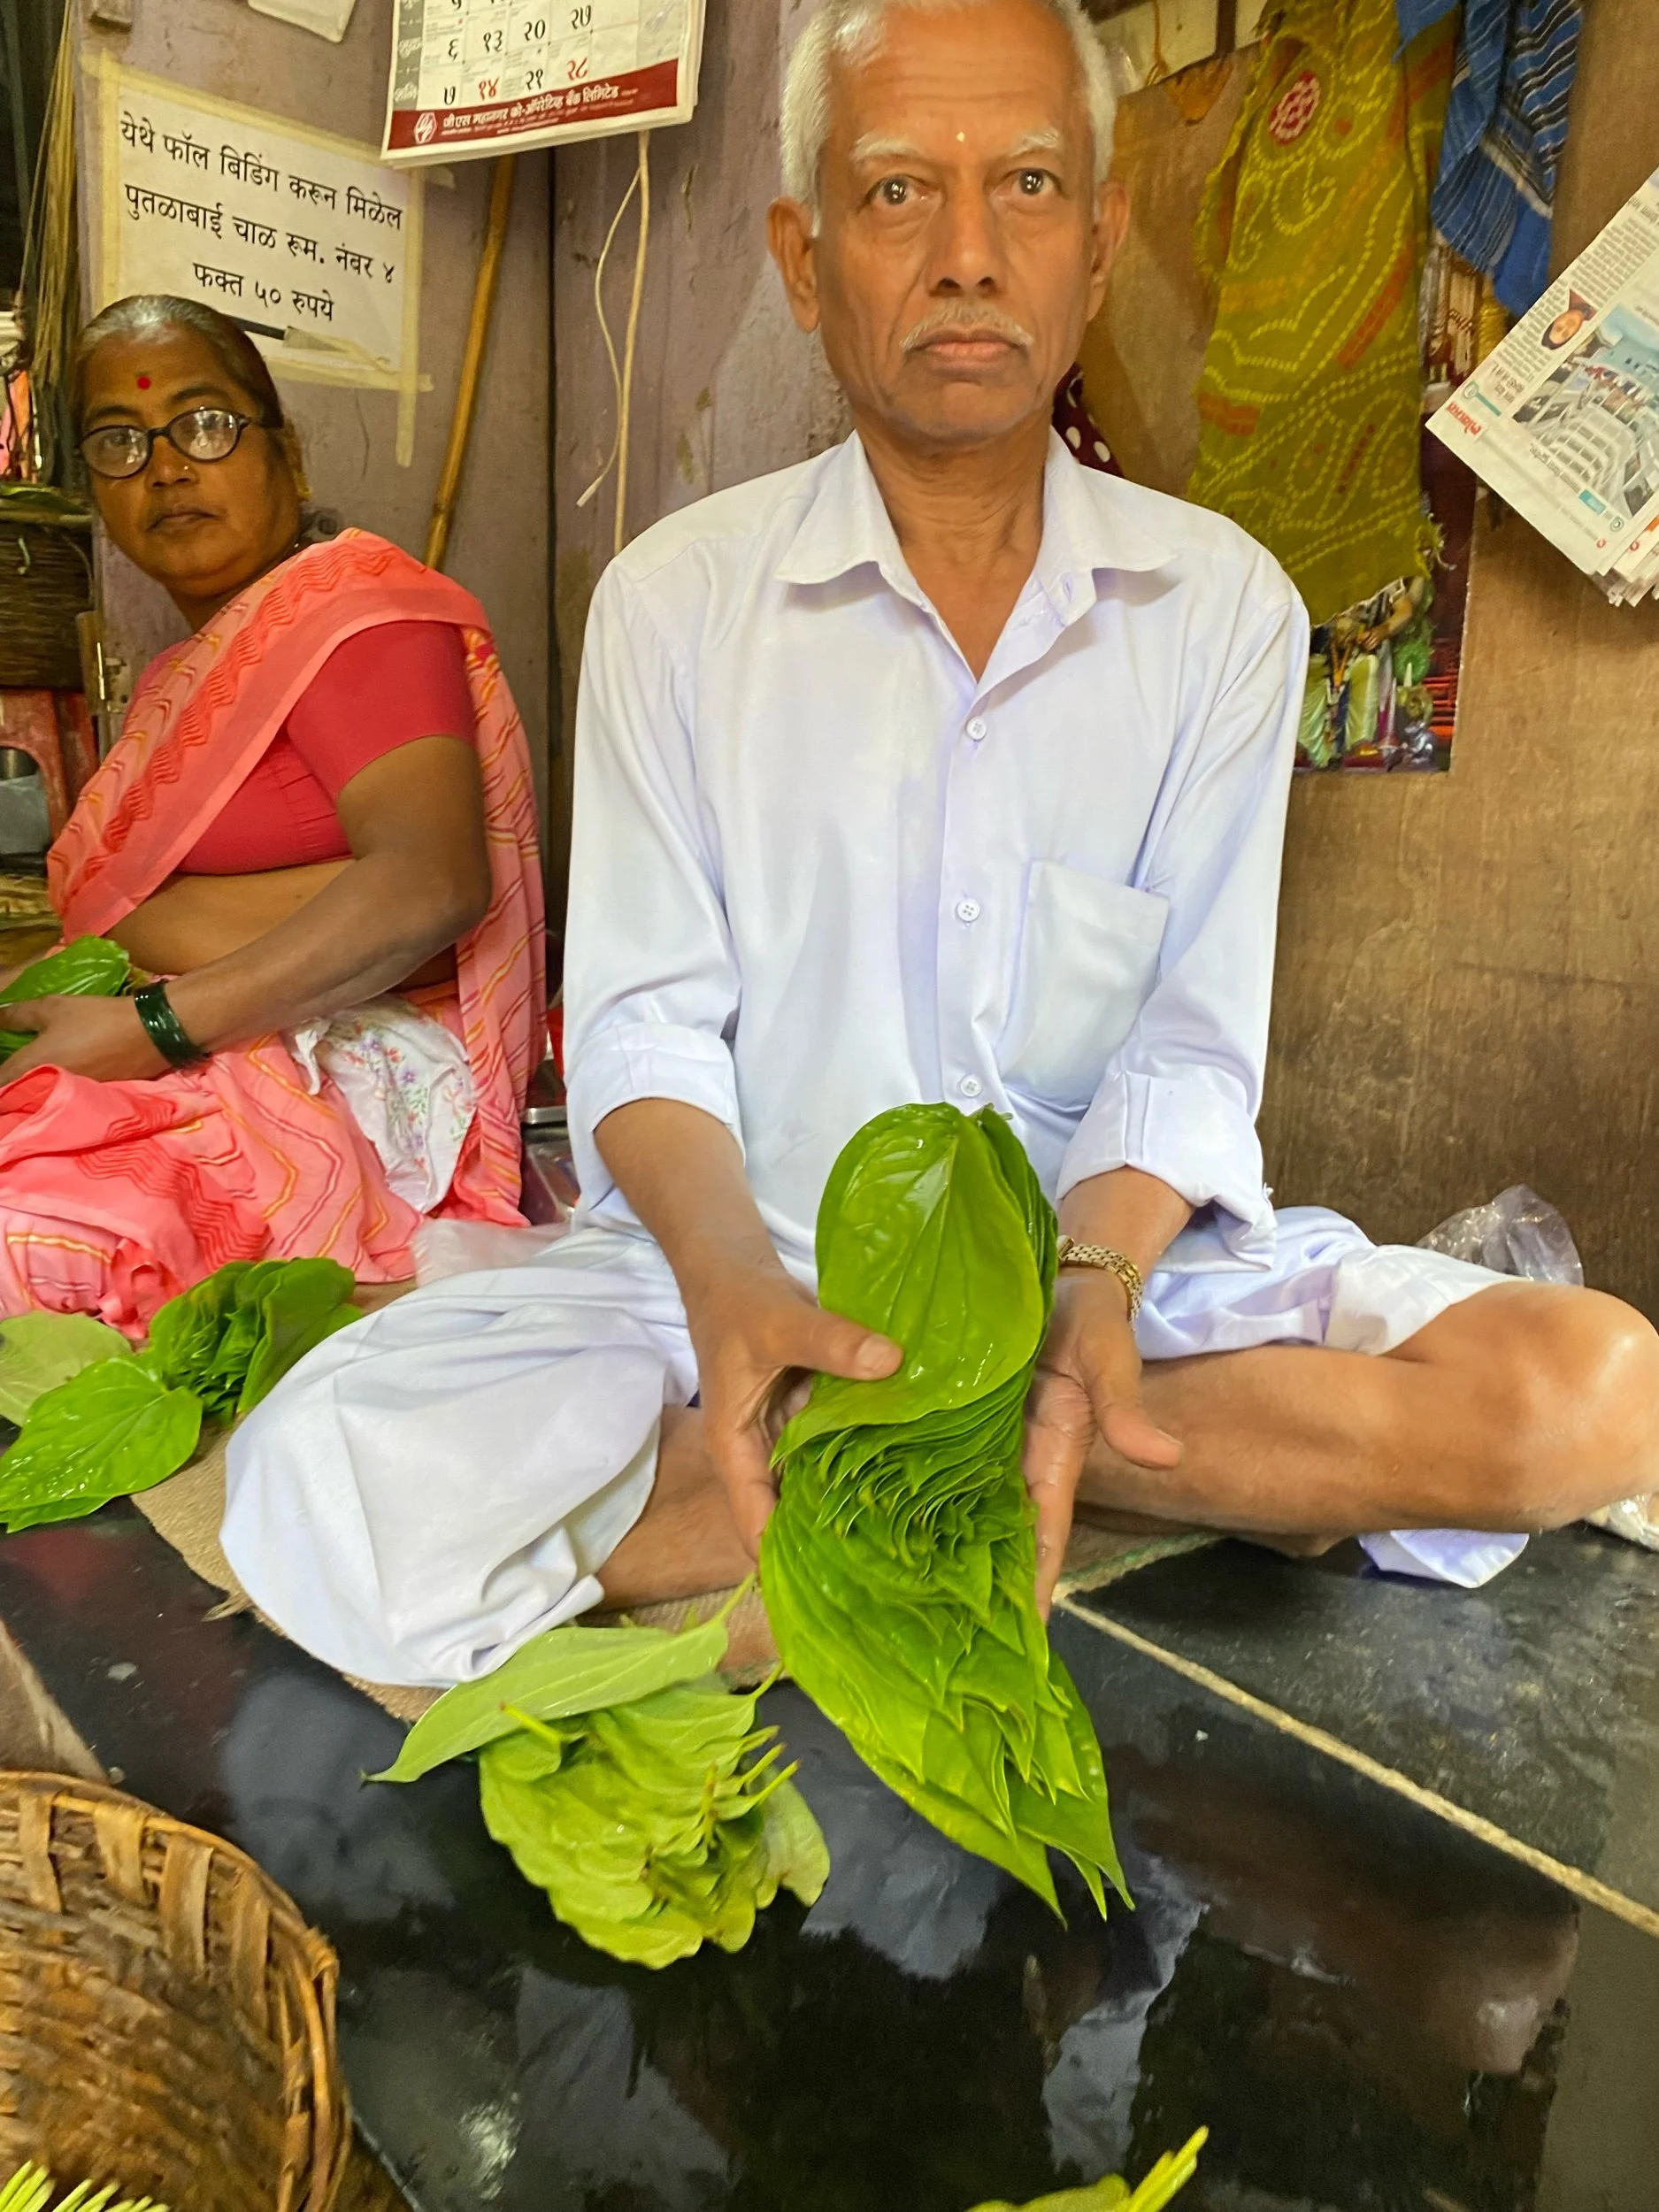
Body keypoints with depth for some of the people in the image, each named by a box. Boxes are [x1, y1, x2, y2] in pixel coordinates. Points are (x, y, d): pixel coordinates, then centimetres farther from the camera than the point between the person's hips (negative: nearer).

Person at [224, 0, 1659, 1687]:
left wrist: (1085, 1280, -22)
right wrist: (737, 1285, -25)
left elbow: (1192, 1046, -3)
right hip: (750, 1255, 0)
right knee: (330, 1483, -26)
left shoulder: (1223, 605, 2)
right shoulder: (675, 599, 0)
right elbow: (643, 1023, -6)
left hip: (1112, 1244, 2)